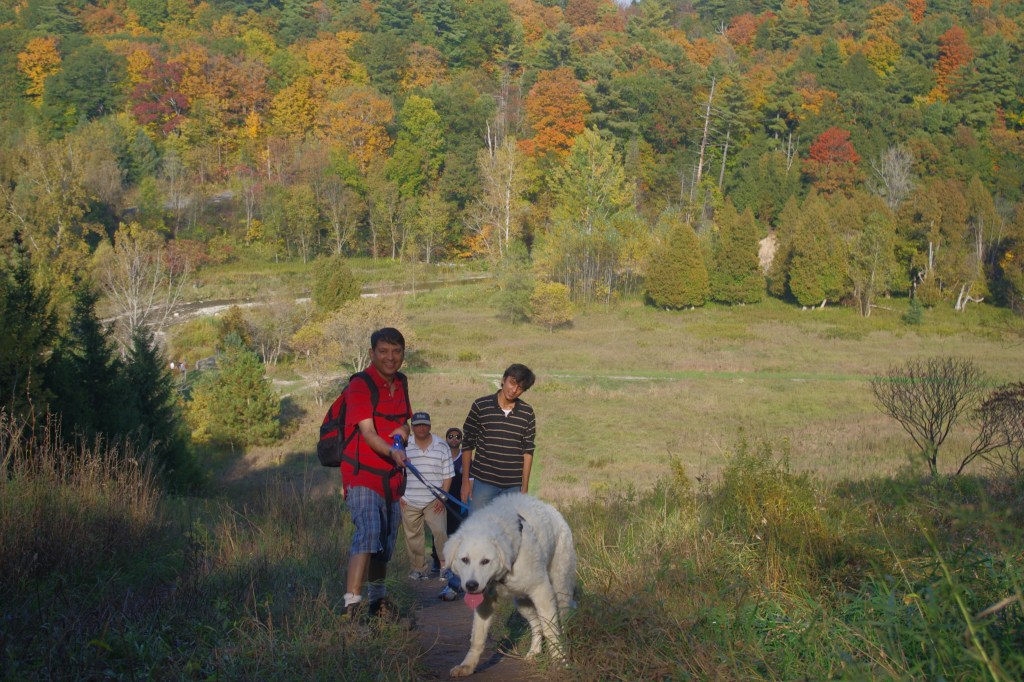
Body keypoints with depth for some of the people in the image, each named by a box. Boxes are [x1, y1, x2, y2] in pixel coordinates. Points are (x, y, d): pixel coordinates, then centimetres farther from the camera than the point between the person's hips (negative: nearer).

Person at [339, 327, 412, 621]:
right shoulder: (360, 387, -14)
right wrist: (392, 452, -42)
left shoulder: (400, 384, 11)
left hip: (392, 477, 8)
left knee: (386, 541, 16)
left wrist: (403, 430, -1)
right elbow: (368, 433, -24)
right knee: (368, 533, -24)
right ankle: (352, 603, -27)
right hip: (363, 474, -8)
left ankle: (378, 600, 32)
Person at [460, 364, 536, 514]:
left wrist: (524, 487, 2)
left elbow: (528, 451, 6)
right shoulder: (481, 406, -1)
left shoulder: (527, 413, 3)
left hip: (513, 485, 1)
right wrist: (465, 481, 1)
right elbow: (467, 445, 3)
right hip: (483, 482, -1)